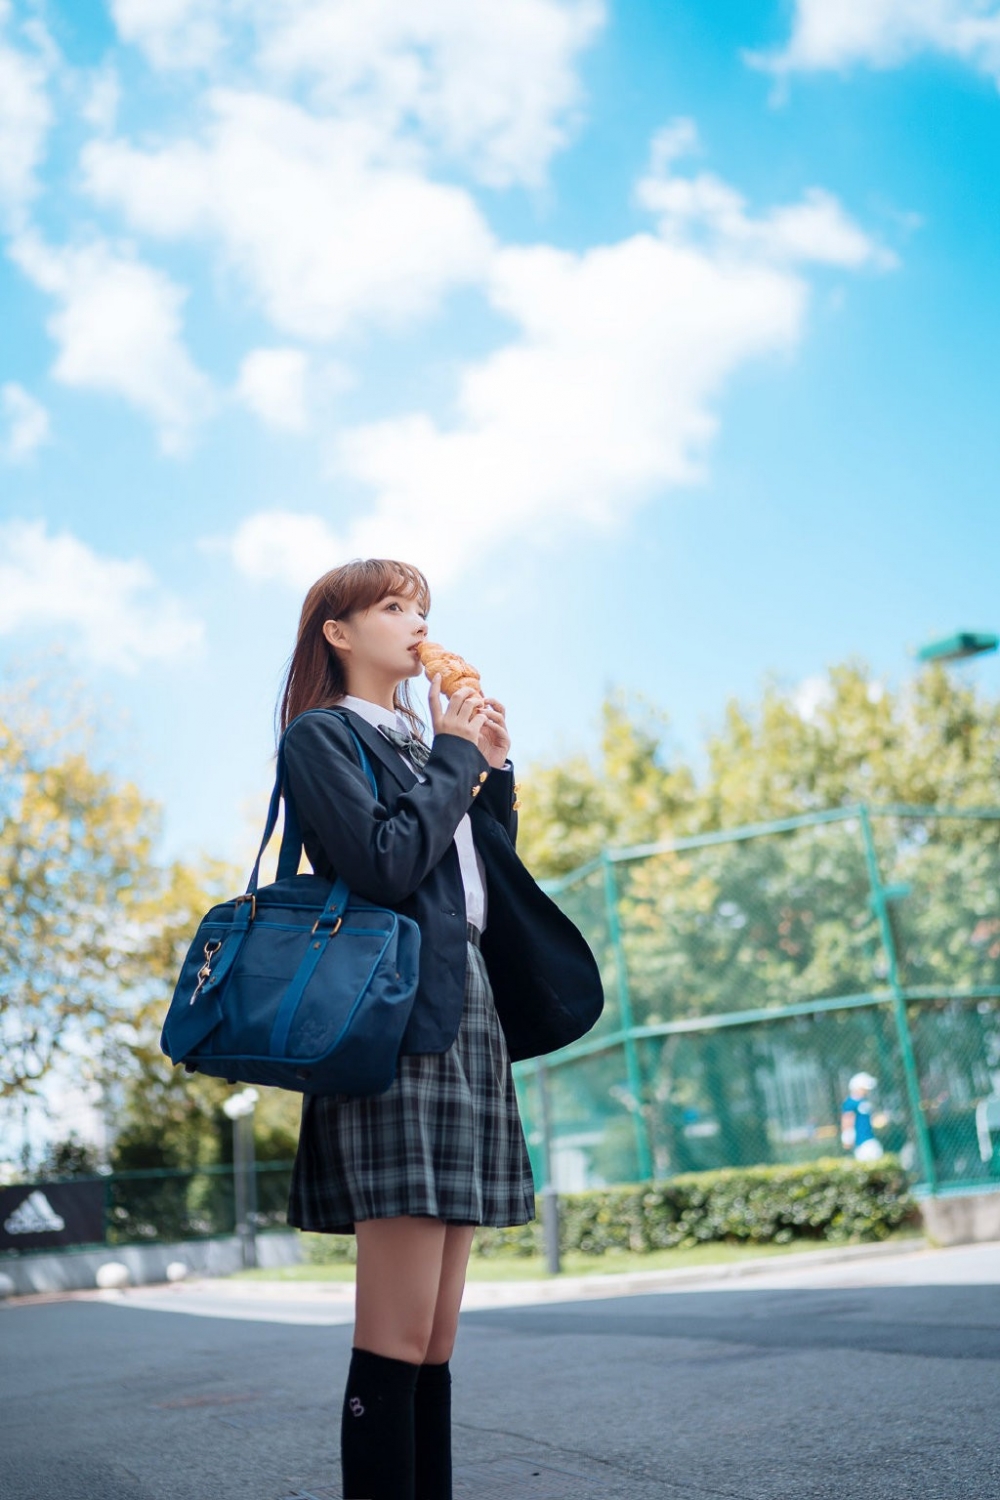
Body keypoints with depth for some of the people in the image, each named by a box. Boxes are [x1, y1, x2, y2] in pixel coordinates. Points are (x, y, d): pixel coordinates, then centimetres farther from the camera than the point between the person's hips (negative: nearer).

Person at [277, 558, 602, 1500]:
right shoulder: (322, 736, 2)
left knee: (435, 1341, 8)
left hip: (469, 1024, 8)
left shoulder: (421, 746, 26)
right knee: (396, 1339, -9)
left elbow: (490, 883, 22)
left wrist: (492, 768, 14)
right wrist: (455, 755, -2)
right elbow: (385, 865, -14)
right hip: (397, 1026, -8)